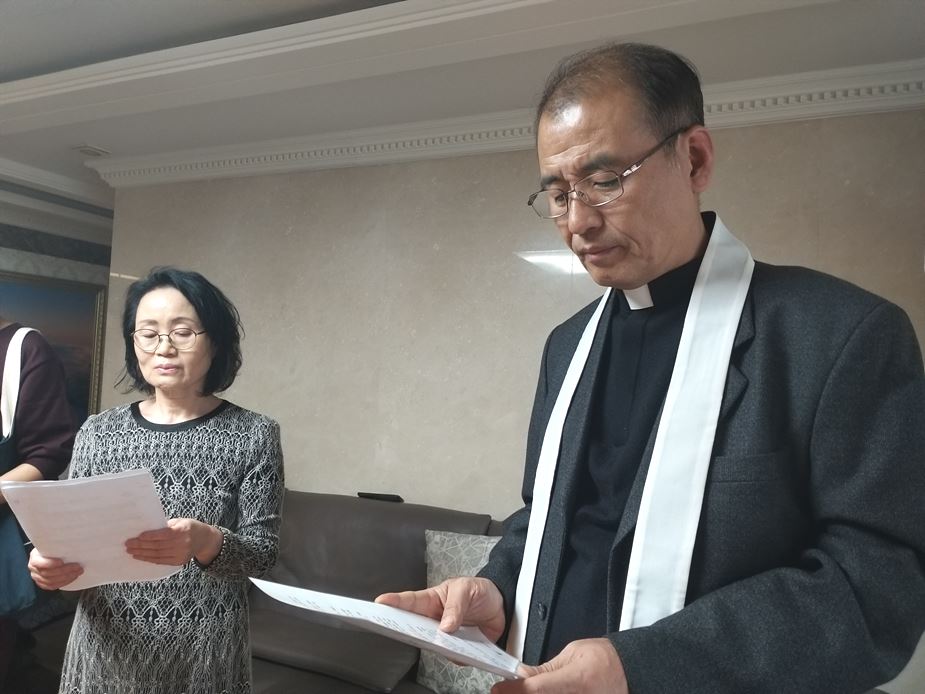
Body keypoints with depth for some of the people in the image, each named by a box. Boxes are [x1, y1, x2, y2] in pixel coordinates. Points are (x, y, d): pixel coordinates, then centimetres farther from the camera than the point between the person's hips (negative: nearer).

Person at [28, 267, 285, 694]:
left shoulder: (254, 435, -9)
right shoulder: (97, 432, 0)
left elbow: (264, 552, -10)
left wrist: (206, 543, -29)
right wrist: (52, 564, -17)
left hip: (204, 652, -2)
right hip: (106, 645, 2)